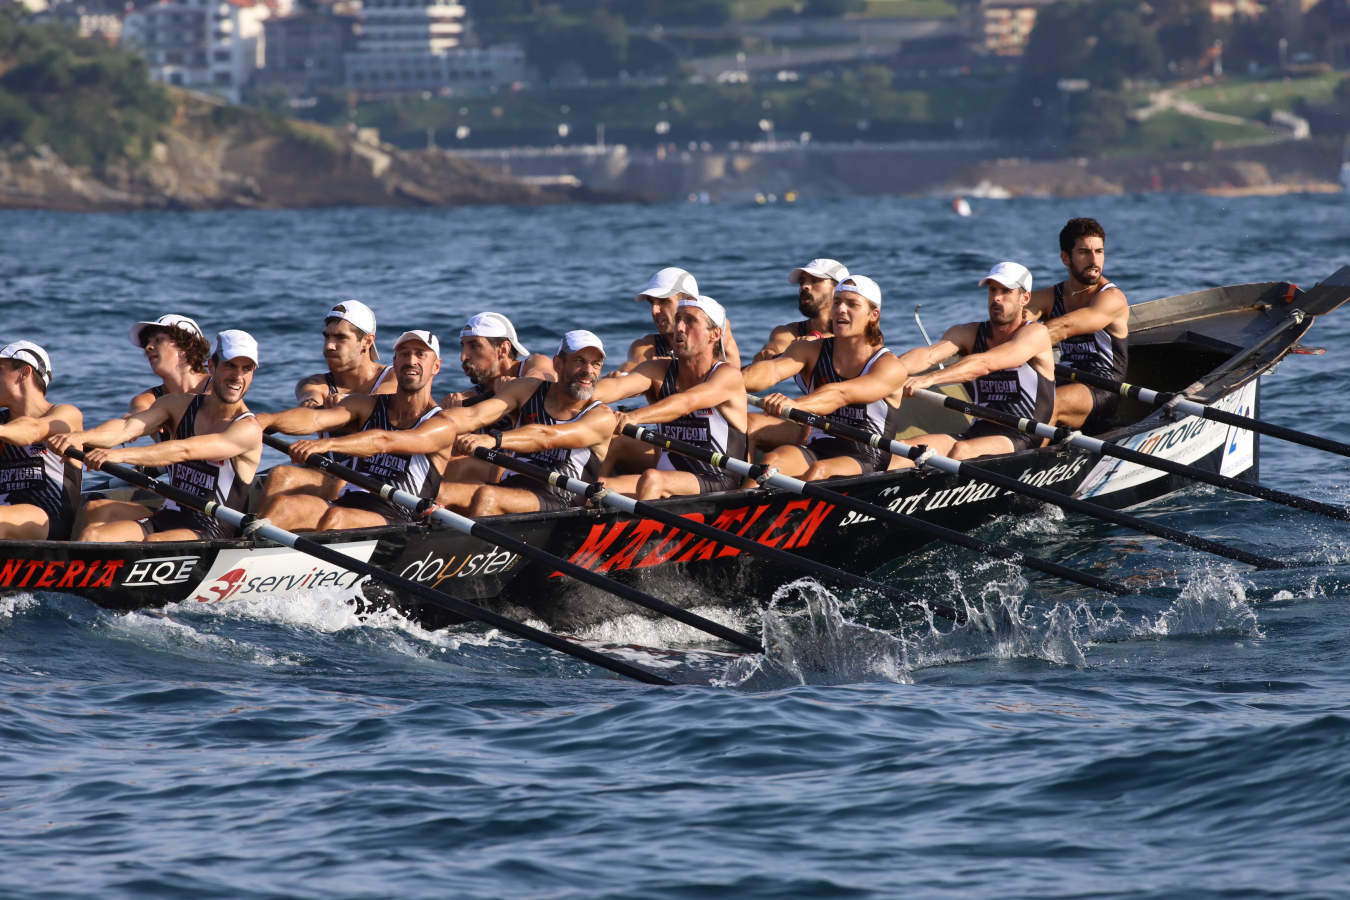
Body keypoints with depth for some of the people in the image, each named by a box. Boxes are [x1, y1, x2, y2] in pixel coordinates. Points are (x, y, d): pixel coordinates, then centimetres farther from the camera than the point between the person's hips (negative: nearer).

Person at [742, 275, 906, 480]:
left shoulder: (890, 367, -5)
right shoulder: (812, 351, 9)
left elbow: (842, 394, -23)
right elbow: (773, 370, -11)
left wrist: (795, 404, -41)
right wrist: (738, 381, -35)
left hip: (866, 461, -4)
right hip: (817, 450, 4)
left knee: (820, 470, -36)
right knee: (773, 460, -27)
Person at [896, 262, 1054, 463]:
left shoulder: (1036, 334, -5)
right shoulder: (970, 333, 13)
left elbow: (985, 364, -21)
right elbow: (929, 354, -7)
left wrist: (929, 378, -33)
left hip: (1022, 439, -6)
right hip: (978, 432, 6)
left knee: (960, 450, -37)